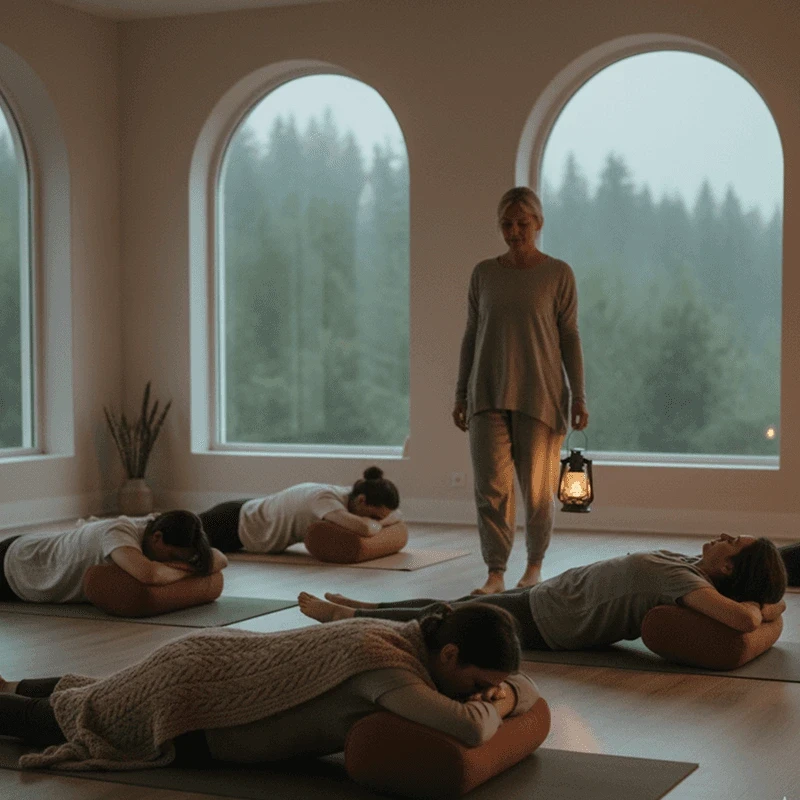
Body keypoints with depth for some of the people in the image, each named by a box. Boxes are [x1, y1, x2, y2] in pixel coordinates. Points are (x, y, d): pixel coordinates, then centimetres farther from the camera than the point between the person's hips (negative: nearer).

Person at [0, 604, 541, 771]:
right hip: (186, 698, -8)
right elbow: (471, 729, -51)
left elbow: (527, 689, -2)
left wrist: (506, 694, -23)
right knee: (52, 721, 17)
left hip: (225, 661, 8)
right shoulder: (385, 665, -38)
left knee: (89, 702, 35)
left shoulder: (424, 643, -14)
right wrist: (487, 706, -30)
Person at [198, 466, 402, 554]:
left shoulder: (349, 495, -18)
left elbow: (395, 514, 0)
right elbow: (365, 529, -58)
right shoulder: (324, 498, -41)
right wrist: (378, 523, -34)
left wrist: (385, 519, -22)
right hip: (232, 524, -8)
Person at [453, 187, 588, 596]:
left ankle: (535, 566, 22)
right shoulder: (483, 274, 8)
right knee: (490, 487, -6)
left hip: (539, 395, -2)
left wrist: (578, 397, -5)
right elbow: (471, 335, 12)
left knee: (536, 490, 4)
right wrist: (461, 394, 9)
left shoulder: (558, 274, 1)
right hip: (488, 394, 2)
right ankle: (495, 574, -2)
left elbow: (570, 338, 1)